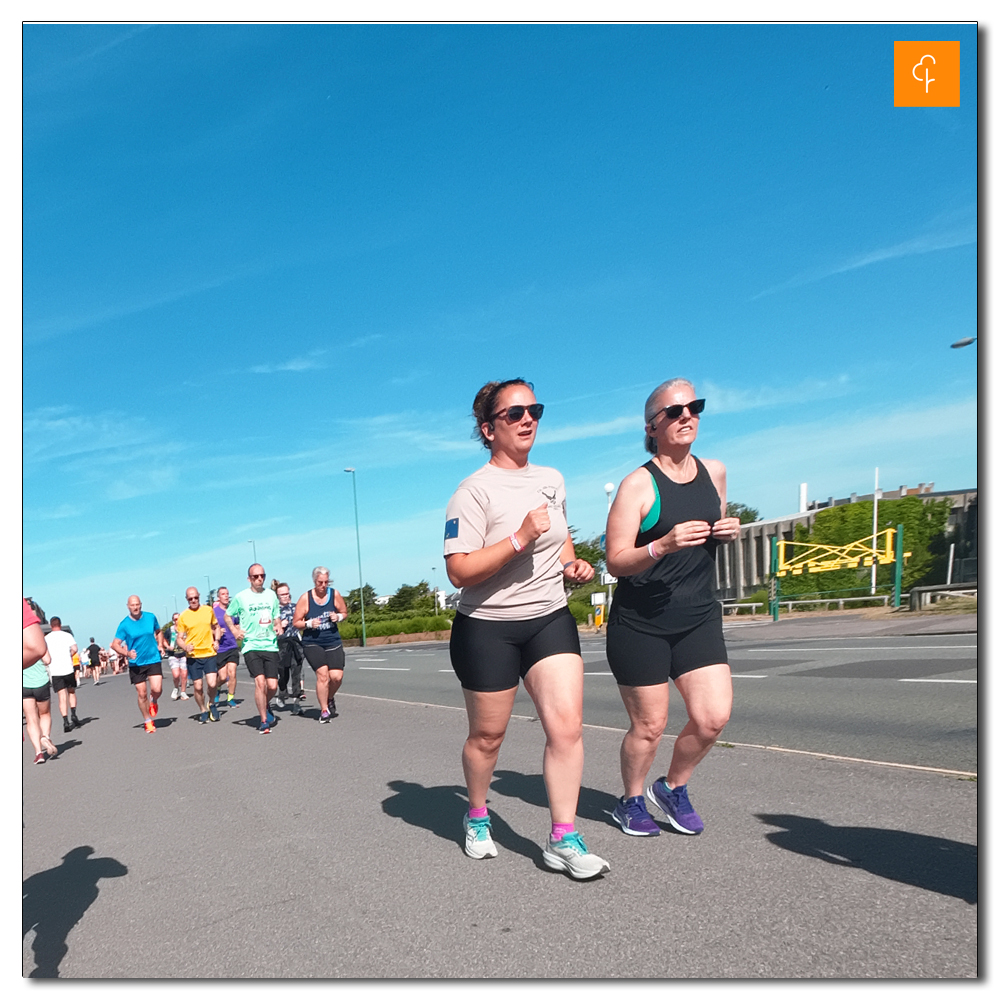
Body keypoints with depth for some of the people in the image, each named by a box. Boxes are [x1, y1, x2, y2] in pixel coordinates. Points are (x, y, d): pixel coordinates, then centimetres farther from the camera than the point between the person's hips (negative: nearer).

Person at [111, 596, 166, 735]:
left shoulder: (151, 617, 1)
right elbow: (115, 644, -6)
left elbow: (158, 632, 19)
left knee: (157, 689, -15)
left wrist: (160, 645, 3)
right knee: (142, 693, 3)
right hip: (136, 663, -1)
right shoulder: (124, 624, -6)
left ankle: (154, 701, 21)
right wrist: (127, 653, -23)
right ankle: (148, 721, 21)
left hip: (153, 659, 1)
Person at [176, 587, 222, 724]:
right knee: (198, 686, 1)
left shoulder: (208, 610, 5)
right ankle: (203, 711, 24)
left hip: (210, 653, 0)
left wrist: (216, 640, 3)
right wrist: (185, 647, -16)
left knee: (212, 683, -14)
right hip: (193, 656, 0)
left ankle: (211, 704, 16)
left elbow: (216, 627, 20)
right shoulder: (183, 616, 0)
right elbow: (179, 638, 5)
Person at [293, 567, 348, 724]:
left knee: (337, 676, -8)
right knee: (322, 674, -16)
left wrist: (338, 617, -8)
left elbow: (344, 612, 14)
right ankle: (324, 710, 1)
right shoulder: (305, 598, -6)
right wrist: (309, 624, -18)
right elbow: (296, 622, 0)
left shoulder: (335, 595, 0)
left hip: (333, 642, 2)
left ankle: (329, 699, 25)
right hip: (312, 643, -2)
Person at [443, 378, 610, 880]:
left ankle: (563, 841, 2)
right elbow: (459, 572, -21)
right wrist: (520, 538, -28)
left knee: (567, 724, -10)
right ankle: (477, 819, 37)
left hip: (550, 619, 5)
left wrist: (573, 565, 3)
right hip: (487, 627, -4)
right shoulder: (474, 491, -14)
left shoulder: (552, 479, 7)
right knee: (487, 735, 10)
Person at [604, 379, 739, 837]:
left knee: (713, 717, -5)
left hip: (698, 617, 5)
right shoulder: (638, 484, -10)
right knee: (648, 726, 4)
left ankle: (672, 787, 24)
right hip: (640, 623, -5)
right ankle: (631, 802, 31)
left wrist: (729, 532, 1)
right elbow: (615, 561, -14)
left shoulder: (714, 472, 8)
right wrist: (662, 546, -31)